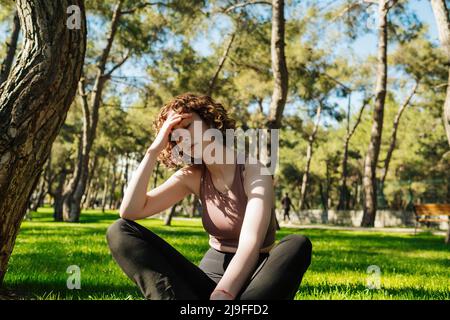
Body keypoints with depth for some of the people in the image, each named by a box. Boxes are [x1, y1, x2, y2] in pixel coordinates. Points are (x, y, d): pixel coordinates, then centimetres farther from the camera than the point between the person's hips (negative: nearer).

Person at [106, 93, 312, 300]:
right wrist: (154, 150, -12)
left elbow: (250, 243, -28)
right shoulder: (192, 176, 2)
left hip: (254, 279, -4)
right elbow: (129, 211, -8)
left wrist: (221, 295, -42)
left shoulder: (253, 170, -13)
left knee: (298, 245, -37)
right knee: (120, 231, -12)